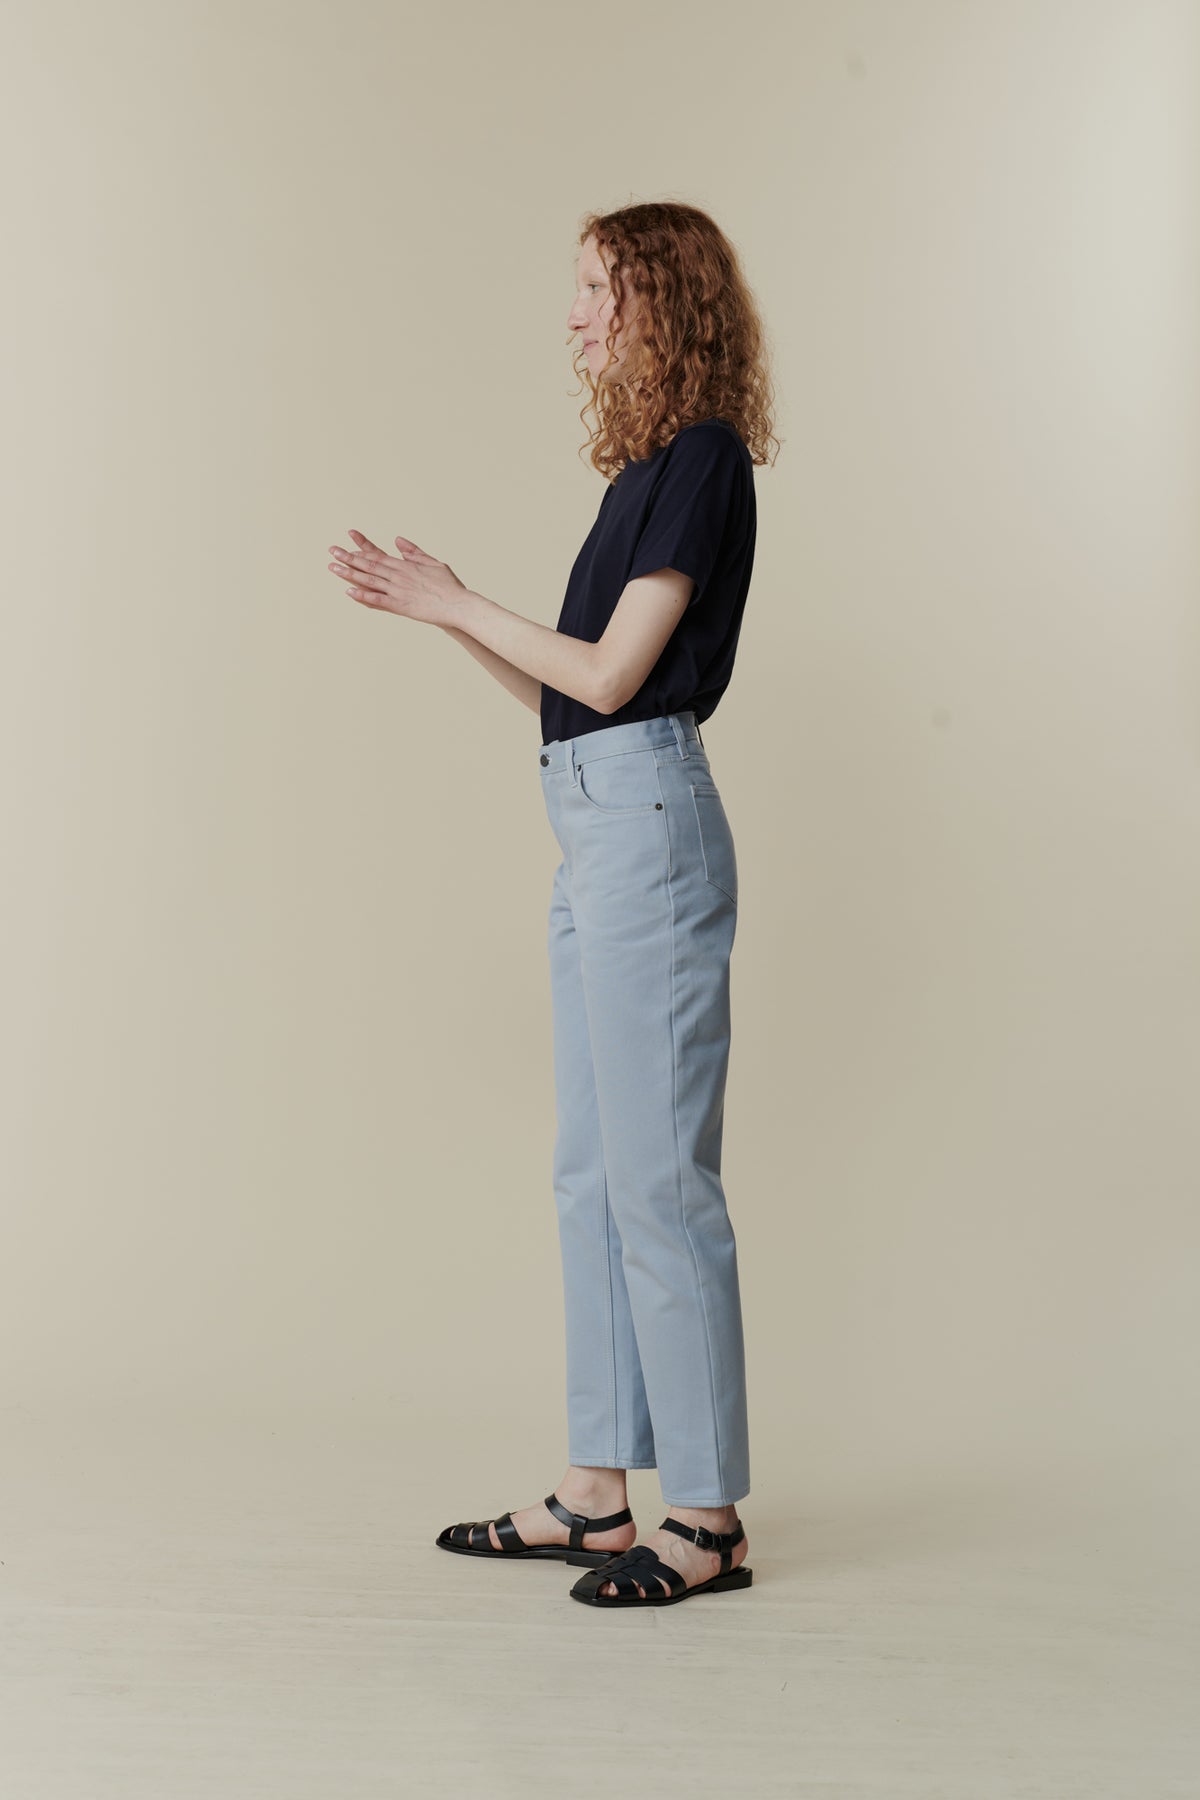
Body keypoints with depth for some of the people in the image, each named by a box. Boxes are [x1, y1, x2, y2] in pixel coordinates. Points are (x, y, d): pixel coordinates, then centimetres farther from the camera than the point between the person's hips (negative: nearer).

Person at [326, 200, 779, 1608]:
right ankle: (597, 1492, 21)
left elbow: (609, 675, -14)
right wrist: (441, 611, 12)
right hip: (599, 829, 10)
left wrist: (456, 604, -5)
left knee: (661, 1176, -5)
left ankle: (707, 1517, 6)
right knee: (594, 1169, 12)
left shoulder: (702, 461, -10)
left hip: (645, 820, -10)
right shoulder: (651, 465, 19)